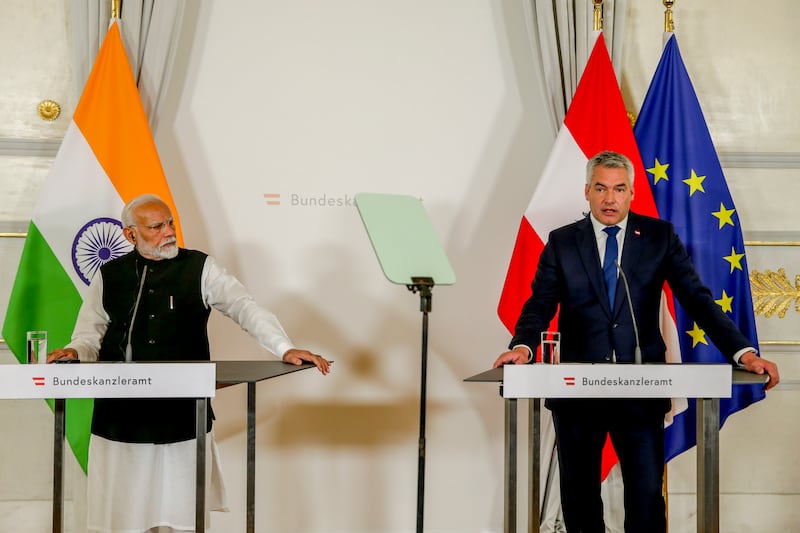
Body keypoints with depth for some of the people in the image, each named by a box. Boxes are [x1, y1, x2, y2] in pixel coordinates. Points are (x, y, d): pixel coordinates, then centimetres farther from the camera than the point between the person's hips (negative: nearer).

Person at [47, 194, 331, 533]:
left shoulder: (199, 269, 2)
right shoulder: (109, 276, 8)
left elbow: (244, 307, -7)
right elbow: (90, 335, 10)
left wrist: (285, 349, -20)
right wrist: (74, 352, -13)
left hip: (183, 414, -1)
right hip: (120, 415, 1)